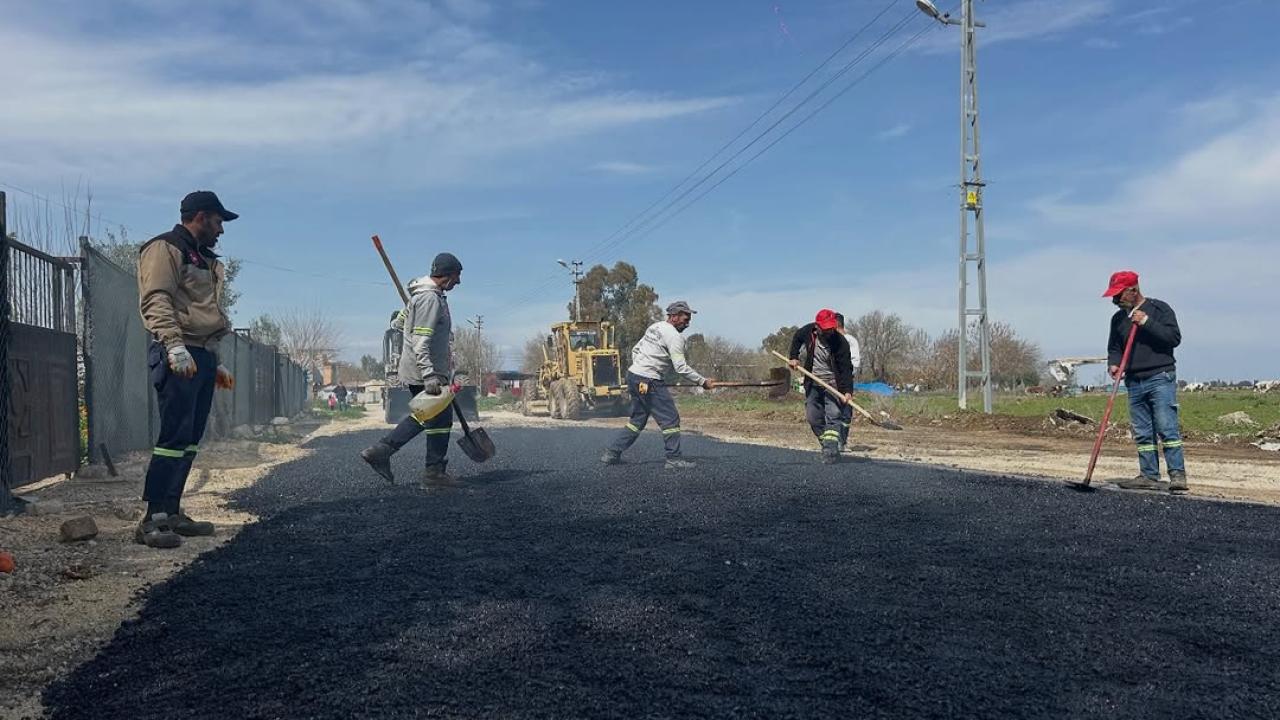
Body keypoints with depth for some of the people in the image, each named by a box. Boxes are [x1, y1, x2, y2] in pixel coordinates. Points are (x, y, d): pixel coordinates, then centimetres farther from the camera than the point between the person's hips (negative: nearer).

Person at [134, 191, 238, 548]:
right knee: (174, 437, -13)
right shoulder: (165, 248, -3)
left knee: (190, 440, 9)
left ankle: (171, 513, 15)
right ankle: (151, 521, -11)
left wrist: (216, 363, 25)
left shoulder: (204, 259, 26)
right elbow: (155, 301, -16)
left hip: (203, 356, 9)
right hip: (179, 357, -9)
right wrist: (175, 345, -28)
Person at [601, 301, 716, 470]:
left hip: (633, 374, 9)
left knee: (638, 420, 17)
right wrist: (703, 382, -10)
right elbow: (681, 367, -17)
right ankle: (674, 459, 1)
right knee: (670, 419, -2)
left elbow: (635, 350, 20)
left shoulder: (655, 327, 16)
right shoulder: (674, 336, -12)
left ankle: (612, 453, 17)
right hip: (648, 382, -9)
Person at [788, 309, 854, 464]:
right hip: (813, 383, 5)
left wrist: (847, 391, -33)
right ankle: (827, 445, 22)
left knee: (833, 416, -16)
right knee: (813, 417, 7)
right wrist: (793, 357, 4)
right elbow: (796, 338, 14)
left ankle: (830, 451, -21)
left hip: (833, 383, -4)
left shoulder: (840, 342, -22)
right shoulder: (808, 331, -11)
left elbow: (845, 368, -22)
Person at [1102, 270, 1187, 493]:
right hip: (1134, 382, 6)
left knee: (1167, 429, -12)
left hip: (1160, 377, -6)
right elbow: (1114, 348, 19)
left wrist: (1147, 323, -16)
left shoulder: (1159, 309, -1)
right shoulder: (1118, 318, 15)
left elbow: (1174, 337, -10)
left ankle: (1178, 475, -10)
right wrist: (1113, 364, -2)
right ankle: (1149, 476, 9)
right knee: (1142, 434, 5)